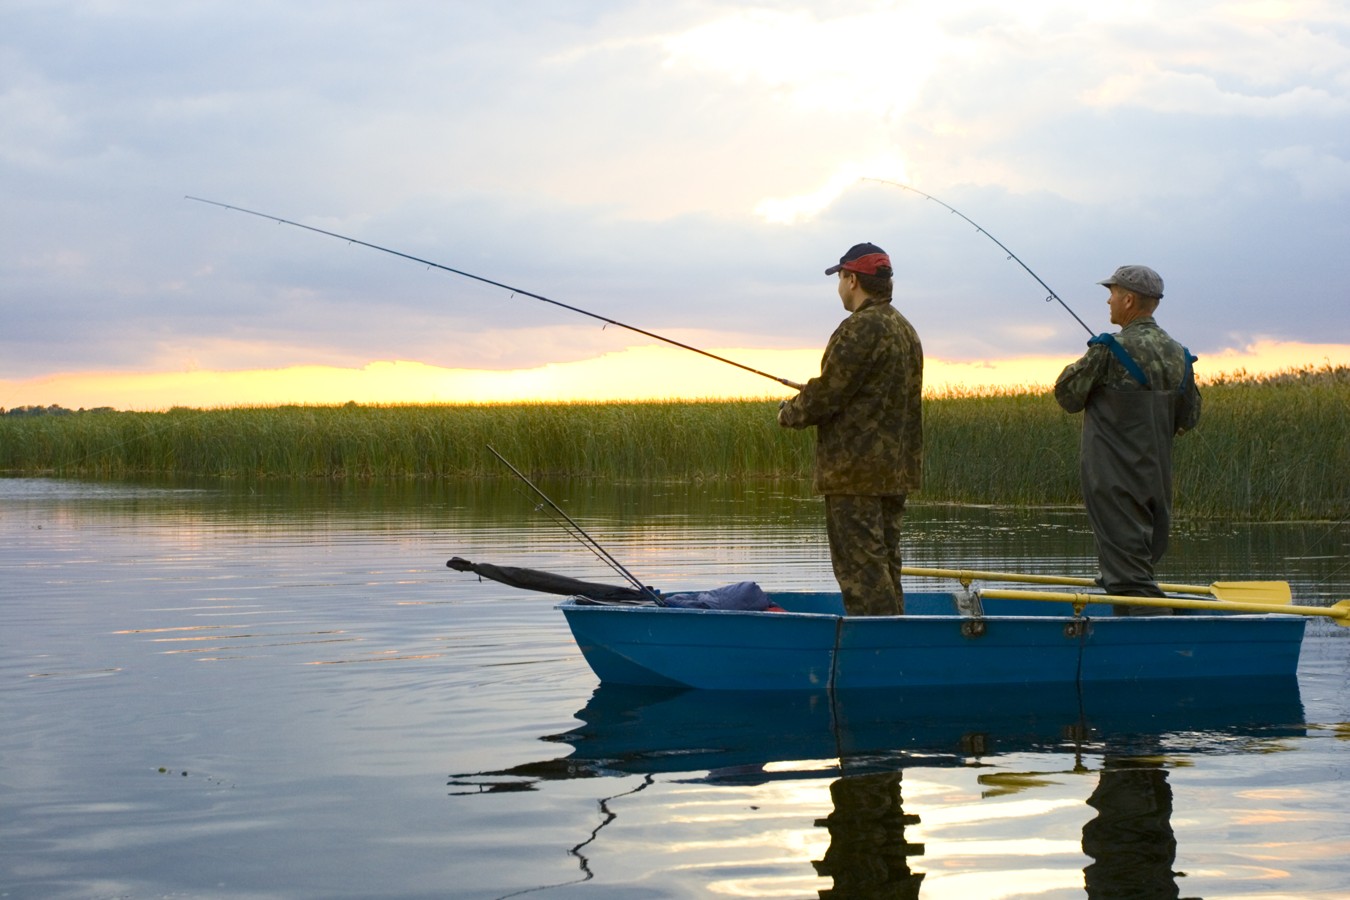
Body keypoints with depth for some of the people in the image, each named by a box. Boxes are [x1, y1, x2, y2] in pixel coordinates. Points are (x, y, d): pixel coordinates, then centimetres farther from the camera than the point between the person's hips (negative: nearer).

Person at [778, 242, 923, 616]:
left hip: (856, 471, -10)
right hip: (895, 470, 10)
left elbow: (827, 393, -17)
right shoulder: (905, 330, 17)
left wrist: (790, 414, 2)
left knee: (860, 566, -8)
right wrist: (808, 402, 21)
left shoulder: (860, 328, -15)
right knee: (884, 563, 14)